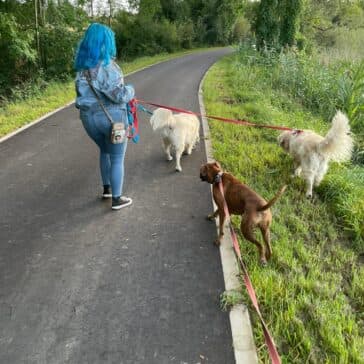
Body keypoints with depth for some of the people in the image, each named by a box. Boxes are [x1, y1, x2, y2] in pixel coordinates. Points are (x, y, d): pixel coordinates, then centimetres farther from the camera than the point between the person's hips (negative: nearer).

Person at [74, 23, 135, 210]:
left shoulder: (83, 65, 4)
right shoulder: (106, 65, -19)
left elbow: (85, 91, 11)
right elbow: (121, 95, -21)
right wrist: (130, 90, -1)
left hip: (88, 116, 7)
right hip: (111, 116, -7)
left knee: (104, 151, 27)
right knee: (117, 158, 7)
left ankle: (107, 188, 38)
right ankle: (117, 199, 16)